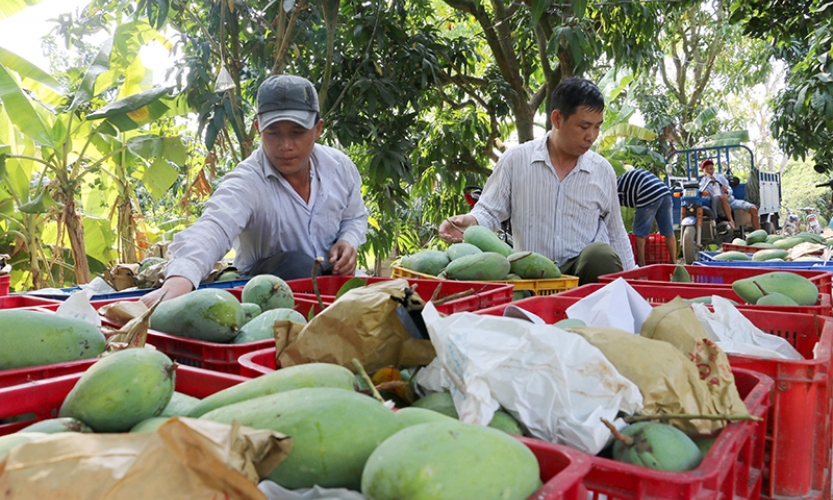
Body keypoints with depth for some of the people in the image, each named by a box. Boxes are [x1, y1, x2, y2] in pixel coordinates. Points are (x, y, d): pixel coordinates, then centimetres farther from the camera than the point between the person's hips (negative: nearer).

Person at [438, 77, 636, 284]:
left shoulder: (603, 170, 9)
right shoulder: (515, 160, 1)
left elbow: (617, 236, 17)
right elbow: (489, 211, 5)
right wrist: (470, 222, -18)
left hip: (590, 268, 2)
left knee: (601, 254, -32)